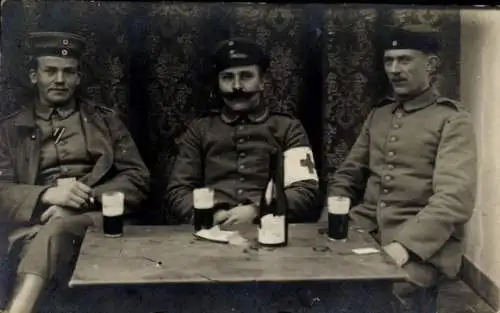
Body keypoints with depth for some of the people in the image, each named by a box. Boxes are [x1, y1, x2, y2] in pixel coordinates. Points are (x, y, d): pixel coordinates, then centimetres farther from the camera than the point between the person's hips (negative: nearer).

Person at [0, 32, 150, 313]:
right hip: (35, 225, 1)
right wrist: (47, 194, -16)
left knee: (57, 227, -35)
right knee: (46, 241, -37)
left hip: (97, 219, 0)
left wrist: (84, 198, -10)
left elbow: (138, 180, 8)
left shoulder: (106, 120, 19)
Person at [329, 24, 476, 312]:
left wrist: (405, 244, -26)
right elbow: (348, 175, 19)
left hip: (422, 246, -5)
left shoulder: (453, 121, -2)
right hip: (366, 233, 5)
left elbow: (455, 198, -14)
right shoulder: (378, 116, 18)